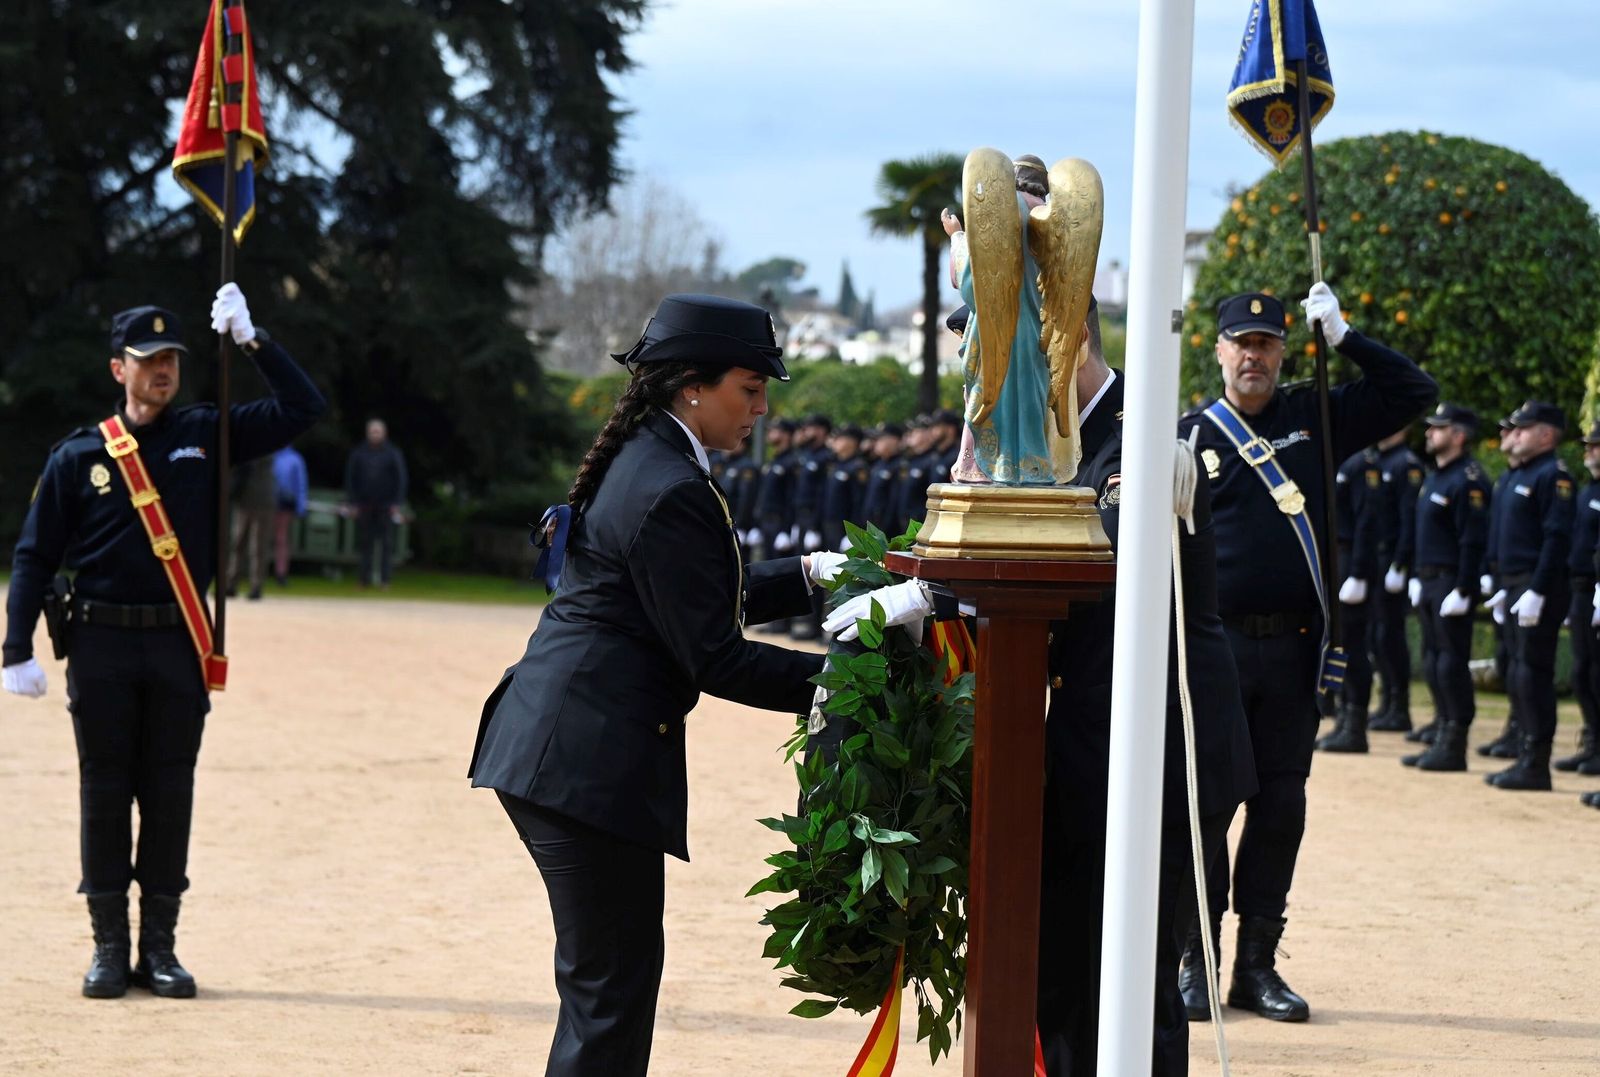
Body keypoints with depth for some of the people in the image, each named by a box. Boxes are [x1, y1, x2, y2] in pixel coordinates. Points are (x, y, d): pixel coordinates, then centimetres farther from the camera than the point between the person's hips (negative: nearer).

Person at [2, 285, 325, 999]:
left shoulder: (205, 436, 7)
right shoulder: (79, 455, 2)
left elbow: (302, 408, 4)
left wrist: (251, 341, -7)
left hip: (179, 644, 1)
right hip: (101, 644, -1)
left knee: (171, 793, 4)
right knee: (105, 792, 3)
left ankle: (159, 946, 11)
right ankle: (109, 946, 11)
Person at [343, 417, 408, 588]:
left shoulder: (392, 454, 4)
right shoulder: (358, 453, 7)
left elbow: (401, 478, 3)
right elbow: (350, 478, 8)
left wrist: (397, 504, -5)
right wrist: (353, 503, 0)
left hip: (386, 505, -1)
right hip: (365, 506, 1)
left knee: (386, 543, -3)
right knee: (366, 543, 1)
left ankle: (384, 579, -1)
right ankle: (365, 579, 3)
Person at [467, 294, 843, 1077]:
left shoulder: (637, 463, 14)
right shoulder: (672, 491, -17)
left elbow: (699, 596, 26)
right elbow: (713, 659, -17)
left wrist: (808, 573, 19)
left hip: (550, 747, 11)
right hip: (588, 762, -11)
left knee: (608, 981, 16)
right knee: (613, 986, -5)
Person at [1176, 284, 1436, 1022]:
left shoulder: (1315, 420, 9)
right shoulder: (1189, 437, 3)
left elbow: (1414, 392, 9)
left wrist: (1341, 336, 2)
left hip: (1293, 650, 2)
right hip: (1216, 648, -2)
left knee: (1281, 807, 5)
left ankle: (1257, 965, 13)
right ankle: (1196, 963, 6)